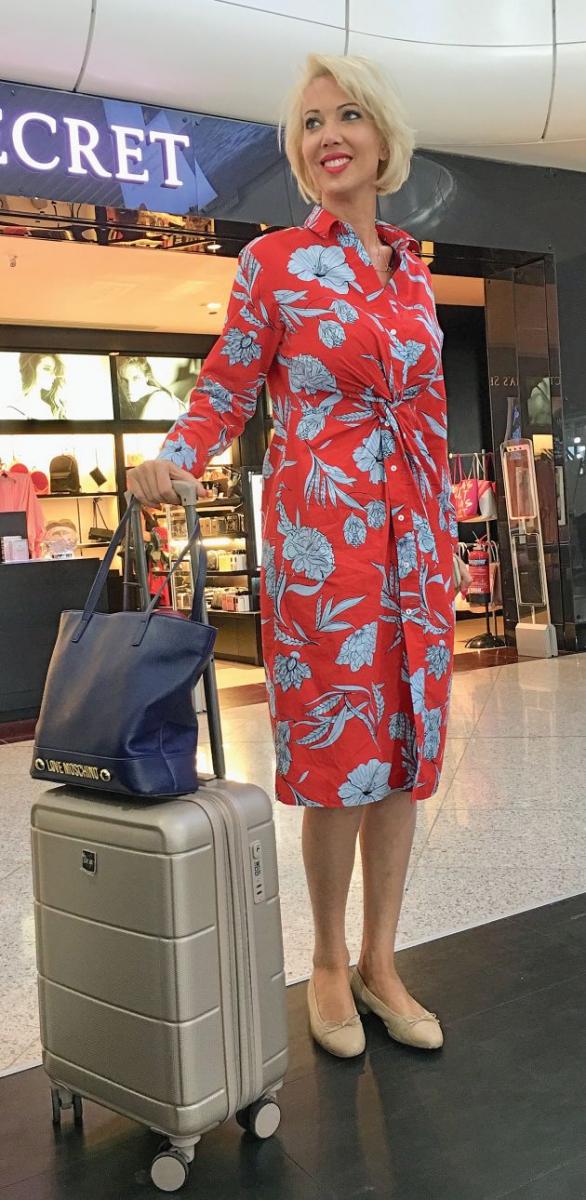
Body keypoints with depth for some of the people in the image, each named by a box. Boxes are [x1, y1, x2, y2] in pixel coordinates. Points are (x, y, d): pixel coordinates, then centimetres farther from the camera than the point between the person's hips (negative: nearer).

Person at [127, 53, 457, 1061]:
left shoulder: (411, 270, 14)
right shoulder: (273, 263, 0)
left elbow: (430, 408, 17)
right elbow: (225, 390, 1)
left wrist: (442, 527, 14)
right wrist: (174, 460, -18)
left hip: (414, 533, 5)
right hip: (321, 532, -5)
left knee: (405, 738, 7)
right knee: (337, 747, -1)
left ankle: (380, 962, 23)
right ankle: (328, 961, 20)